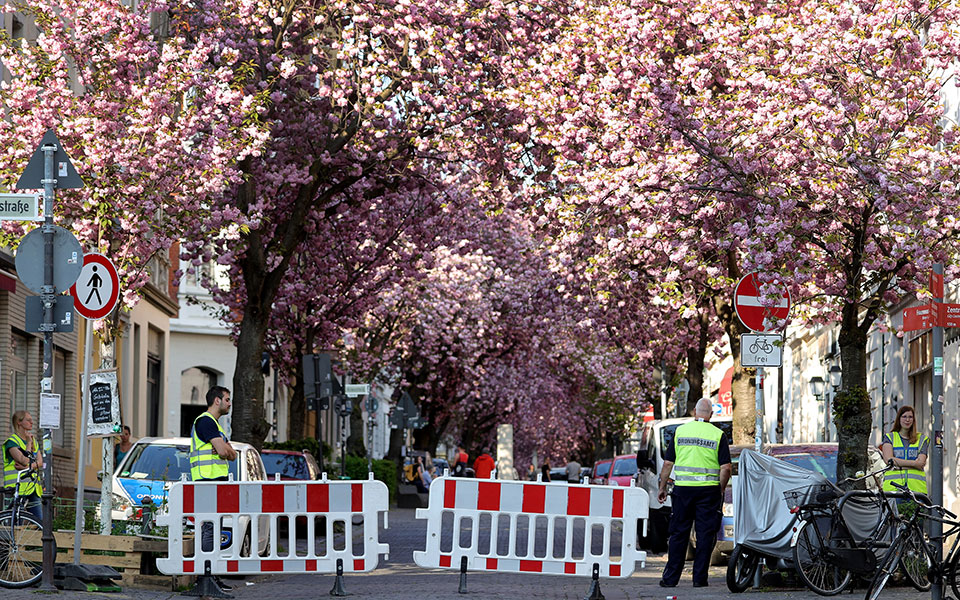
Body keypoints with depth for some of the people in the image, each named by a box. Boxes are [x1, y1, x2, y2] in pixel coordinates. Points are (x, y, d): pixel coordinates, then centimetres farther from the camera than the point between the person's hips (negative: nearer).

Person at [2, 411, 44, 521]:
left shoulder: (34, 441, 18)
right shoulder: (12, 442, -5)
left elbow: (40, 463, 6)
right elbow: (24, 460, -17)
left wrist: (27, 466, -13)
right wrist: (29, 443, -5)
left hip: (32, 487, 7)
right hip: (18, 486, -7)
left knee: (39, 522, 1)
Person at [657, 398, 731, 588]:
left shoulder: (680, 431, 5)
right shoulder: (718, 435, 1)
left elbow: (668, 463, 5)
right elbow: (726, 468, -4)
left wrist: (662, 488, 14)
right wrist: (721, 491, 9)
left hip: (683, 487, 1)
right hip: (708, 489, -1)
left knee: (679, 534, 6)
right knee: (705, 534, 4)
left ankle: (670, 577, 6)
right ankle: (699, 577, 3)